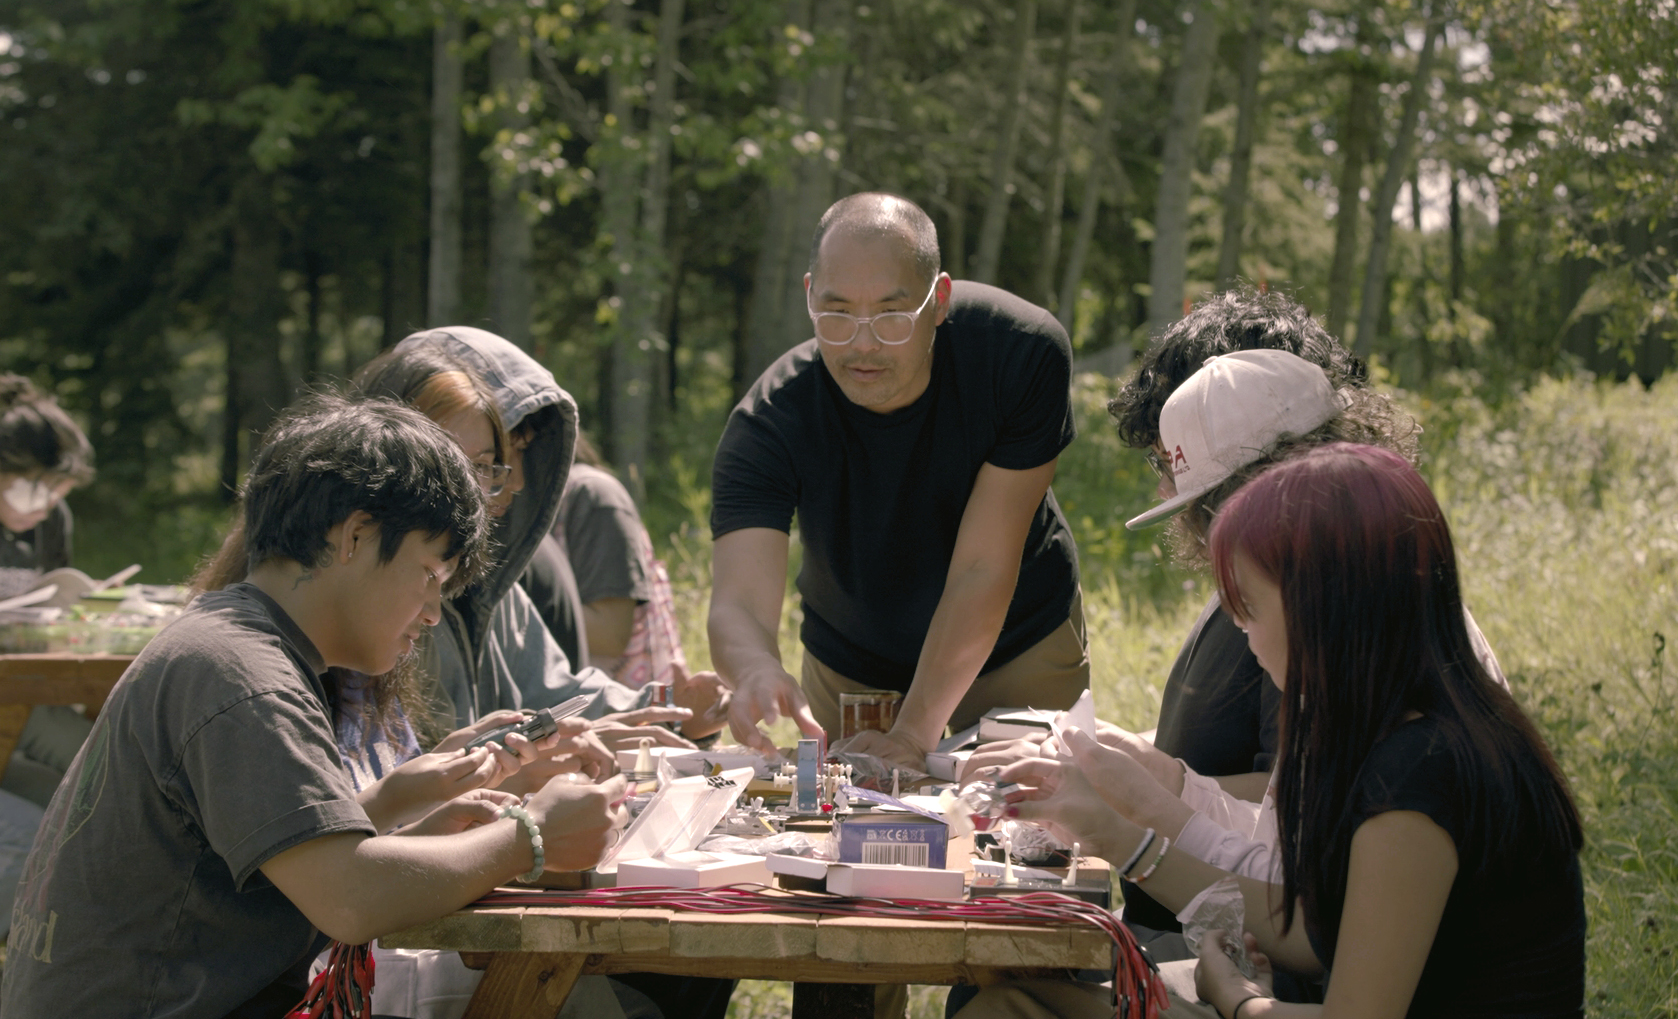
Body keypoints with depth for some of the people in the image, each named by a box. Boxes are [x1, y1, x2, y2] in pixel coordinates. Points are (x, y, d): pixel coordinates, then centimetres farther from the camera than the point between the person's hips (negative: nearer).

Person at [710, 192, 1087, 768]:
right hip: (852, 669, 1)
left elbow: (983, 569, -29)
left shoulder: (1023, 352, -30)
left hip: (1020, 650, 0)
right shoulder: (767, 424, -29)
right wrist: (758, 673, -62)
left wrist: (913, 732, -35)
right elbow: (739, 604, -38)